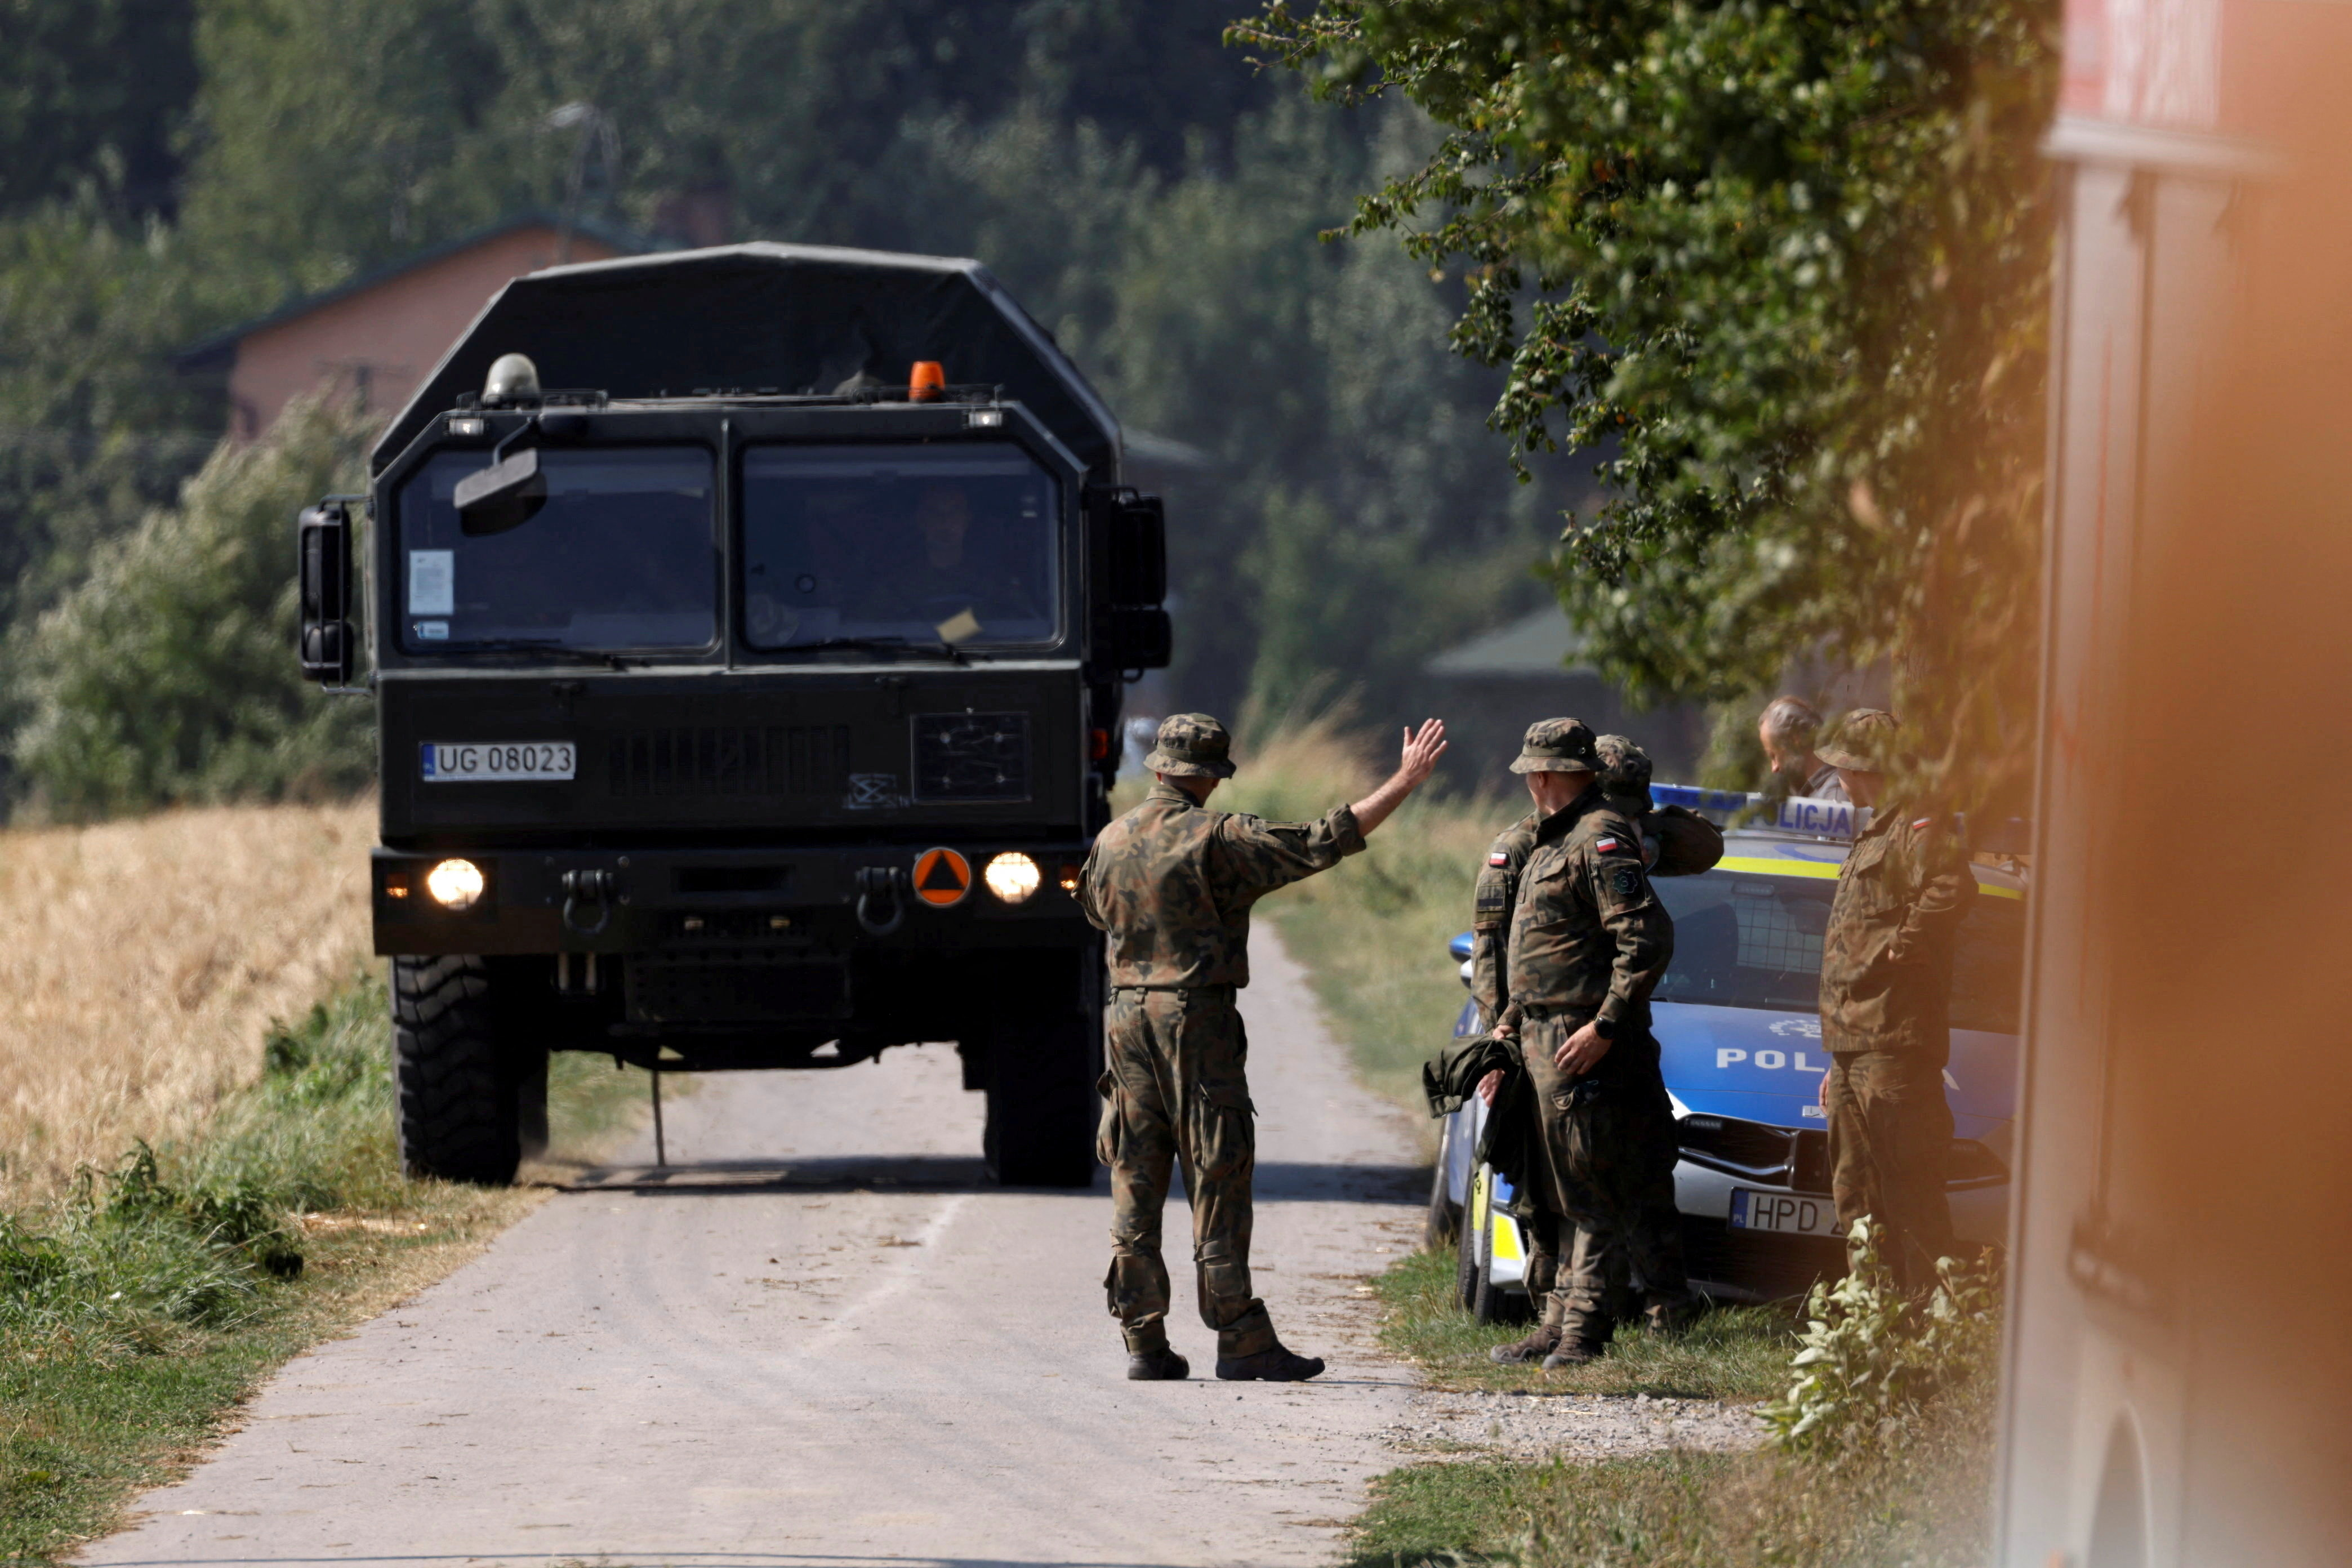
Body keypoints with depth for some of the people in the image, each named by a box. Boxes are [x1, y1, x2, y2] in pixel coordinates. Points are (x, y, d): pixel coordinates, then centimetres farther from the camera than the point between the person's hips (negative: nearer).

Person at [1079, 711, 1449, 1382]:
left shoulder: (1111, 841, 7)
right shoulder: (1217, 838, -11)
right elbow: (1323, 843, -14)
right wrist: (1405, 781, -10)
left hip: (1129, 1017, 5)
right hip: (1198, 1018, -5)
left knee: (1136, 1183, 7)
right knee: (1218, 1180, -3)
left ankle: (1144, 1343, 7)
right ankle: (1242, 1341, -3)